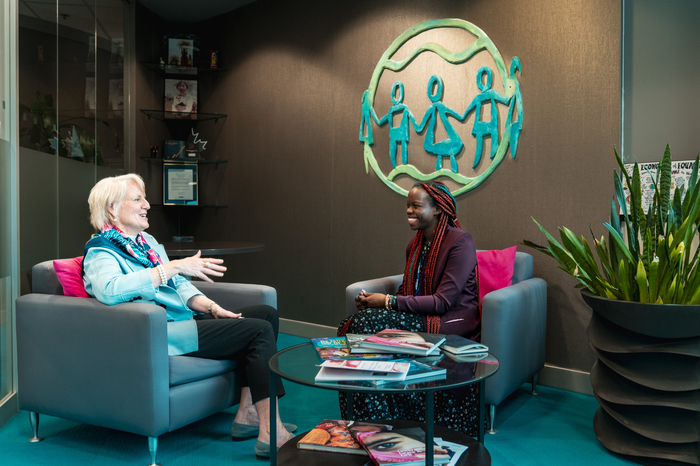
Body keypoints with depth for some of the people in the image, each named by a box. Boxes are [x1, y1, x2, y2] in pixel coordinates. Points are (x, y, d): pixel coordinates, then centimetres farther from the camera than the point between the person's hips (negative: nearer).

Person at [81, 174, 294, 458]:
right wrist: (176, 267, -30)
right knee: (260, 331, -18)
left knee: (267, 314, 0)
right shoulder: (100, 253, -7)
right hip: (159, 333, -9)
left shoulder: (146, 241, 20)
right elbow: (109, 291, -31)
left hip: (186, 318, 9)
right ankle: (270, 433, -18)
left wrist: (212, 307, 1)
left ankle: (247, 414, -3)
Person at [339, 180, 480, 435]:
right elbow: (407, 290, 15)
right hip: (420, 316, 8)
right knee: (360, 320, -17)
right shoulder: (414, 246, 12)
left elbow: (443, 301, -19)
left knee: (372, 322, -24)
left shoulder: (460, 242, -13)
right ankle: (365, 417, -10)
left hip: (454, 321, -8)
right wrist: (372, 299, -6)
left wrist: (389, 302, -20)